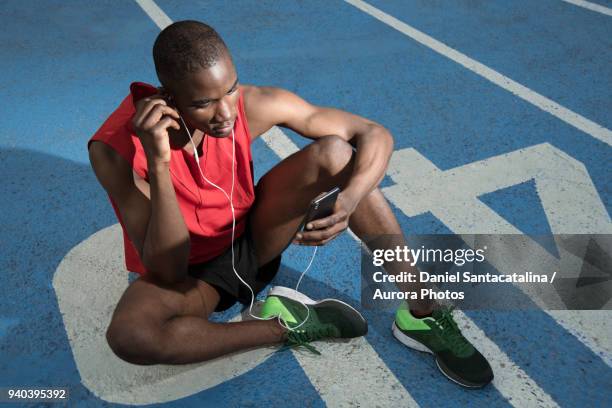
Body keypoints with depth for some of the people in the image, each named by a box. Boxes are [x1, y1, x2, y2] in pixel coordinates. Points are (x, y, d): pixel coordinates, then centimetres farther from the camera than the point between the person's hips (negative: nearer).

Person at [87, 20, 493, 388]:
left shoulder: (253, 105, -22)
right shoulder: (115, 147, -28)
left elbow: (376, 135, -18)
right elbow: (167, 271, -29)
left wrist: (350, 200, -39)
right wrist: (159, 164, -41)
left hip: (252, 240, 2)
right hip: (188, 273, -1)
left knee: (333, 153, -23)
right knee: (129, 335, -36)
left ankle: (422, 313, -16)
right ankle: (284, 326, -15)